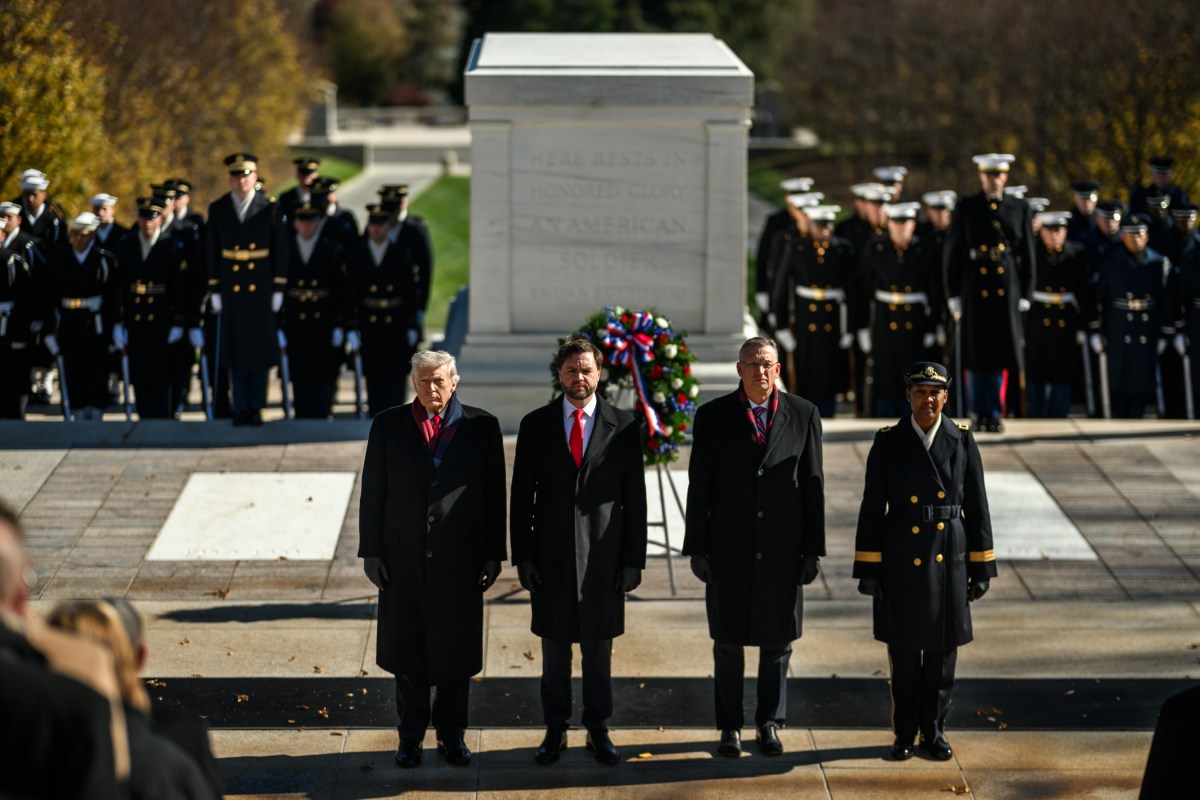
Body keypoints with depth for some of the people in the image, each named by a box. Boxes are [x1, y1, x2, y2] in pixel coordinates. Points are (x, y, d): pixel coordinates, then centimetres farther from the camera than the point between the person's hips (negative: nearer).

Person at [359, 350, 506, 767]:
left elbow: (494, 493, 2)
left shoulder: (481, 426, 0)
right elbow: (372, 491, 3)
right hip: (404, 557, 1)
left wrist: (493, 554, -1)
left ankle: (451, 734, 20)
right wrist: (371, 551, -1)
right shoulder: (388, 426, 2)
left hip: (459, 557, 0)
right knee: (408, 650, 7)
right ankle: (410, 736, 18)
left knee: (456, 650, 7)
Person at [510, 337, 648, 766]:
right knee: (554, 649, 8)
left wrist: (634, 560, -2)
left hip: (603, 556, -1)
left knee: (599, 649, 8)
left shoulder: (623, 426, 0)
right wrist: (522, 557, -2)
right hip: (551, 555, 1)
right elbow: (521, 496, 3)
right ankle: (555, 731, 18)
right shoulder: (536, 425, 1)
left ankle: (598, 730, 19)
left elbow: (634, 497, 1)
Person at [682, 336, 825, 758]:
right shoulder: (713, 416, 0)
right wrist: (697, 548, -4)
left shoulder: (803, 414, 2)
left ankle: (770, 724, 18)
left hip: (783, 548, 1)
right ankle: (730, 727, 15)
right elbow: (699, 486, 0)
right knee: (728, 641, 6)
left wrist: (813, 549, 0)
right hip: (729, 549, 0)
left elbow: (813, 483, 3)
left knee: (778, 640, 7)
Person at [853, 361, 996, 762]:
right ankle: (905, 733, 19)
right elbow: (872, 510, -2)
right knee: (903, 651, 6)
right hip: (901, 561, -1)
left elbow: (977, 508, 2)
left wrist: (981, 568, 0)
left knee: (942, 649, 7)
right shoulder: (888, 442, -3)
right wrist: (867, 569, -5)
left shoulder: (962, 440, 0)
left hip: (948, 561, 1)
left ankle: (934, 732, 20)